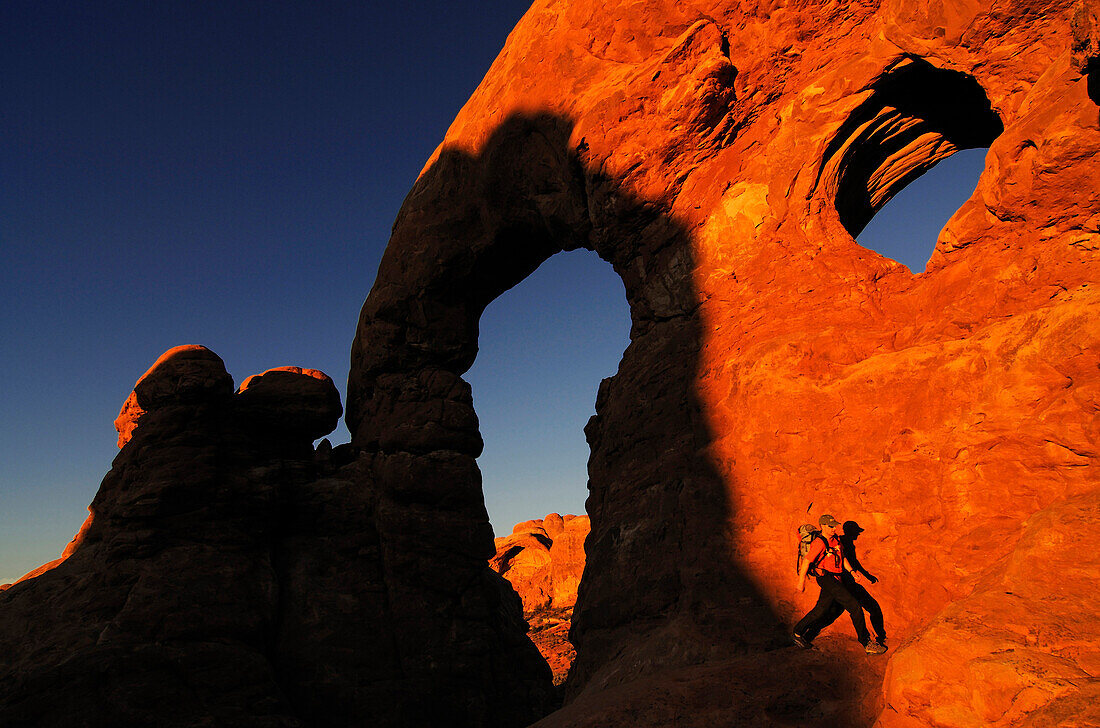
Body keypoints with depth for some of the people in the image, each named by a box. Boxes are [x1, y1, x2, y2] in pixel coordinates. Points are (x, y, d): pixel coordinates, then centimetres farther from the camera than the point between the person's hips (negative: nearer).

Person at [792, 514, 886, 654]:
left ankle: (798, 633, 23)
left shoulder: (836, 539, 11)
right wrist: (801, 581, -13)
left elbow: (842, 557, 20)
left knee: (821, 610, 12)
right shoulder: (820, 543, -17)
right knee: (854, 606, -11)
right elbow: (806, 561, -16)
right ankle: (867, 643, -1)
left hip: (836, 579, 9)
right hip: (827, 578, -9)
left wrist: (851, 571, 4)